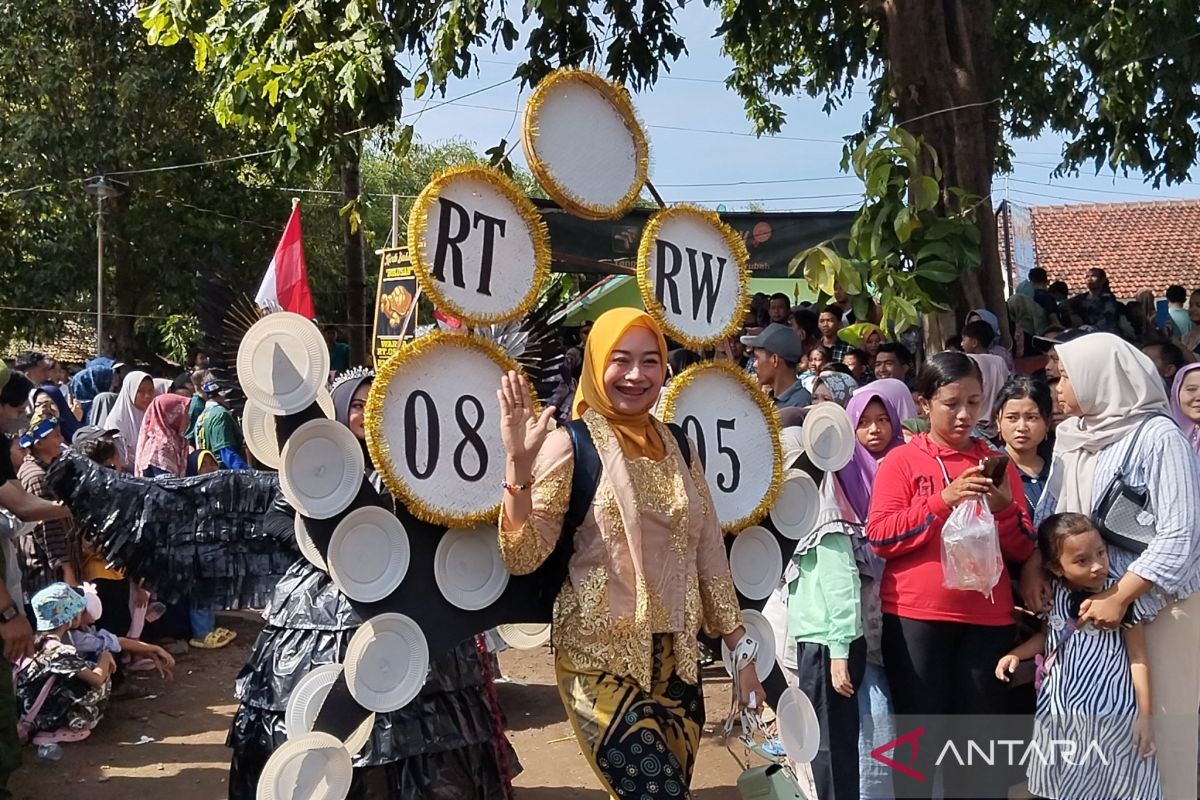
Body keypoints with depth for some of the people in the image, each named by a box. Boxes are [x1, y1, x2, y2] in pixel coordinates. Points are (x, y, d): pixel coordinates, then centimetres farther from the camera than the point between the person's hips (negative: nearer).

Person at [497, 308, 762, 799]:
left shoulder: (677, 447, 7)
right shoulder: (570, 445, -9)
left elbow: (709, 554, 12)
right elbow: (522, 558, -17)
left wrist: (741, 652, 11)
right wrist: (518, 462, -29)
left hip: (675, 657, 6)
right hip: (600, 657, -5)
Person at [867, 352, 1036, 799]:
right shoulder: (901, 460, 1)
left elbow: (1024, 550, 9)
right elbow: (879, 536, -10)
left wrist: (1004, 508, -11)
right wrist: (944, 499, -17)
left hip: (987, 617, 3)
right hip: (916, 616, -3)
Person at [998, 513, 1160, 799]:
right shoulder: (1055, 594, -2)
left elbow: (1138, 658, -8)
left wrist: (1145, 716, -8)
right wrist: (1015, 654, 2)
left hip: (1108, 711, -4)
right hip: (1060, 707, 4)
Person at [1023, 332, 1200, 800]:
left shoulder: (1157, 435, -15)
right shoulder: (1071, 435, 5)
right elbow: (1050, 510, 12)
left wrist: (1120, 596, -22)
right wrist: (1033, 565, -4)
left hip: (1154, 600, -6)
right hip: (1086, 595, 6)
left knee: (1154, 718, 4)